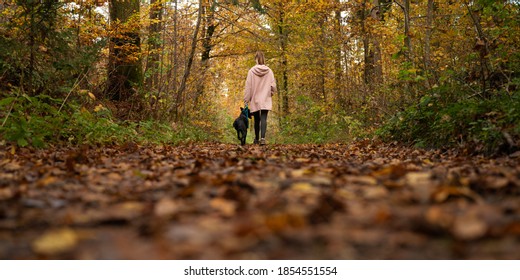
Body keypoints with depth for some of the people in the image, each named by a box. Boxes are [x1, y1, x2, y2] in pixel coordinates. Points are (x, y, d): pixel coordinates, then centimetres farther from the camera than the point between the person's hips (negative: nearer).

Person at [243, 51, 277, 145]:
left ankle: (257, 139, 24)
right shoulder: (269, 71, -1)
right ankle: (262, 138, -23)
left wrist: (246, 99, 2)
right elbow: (273, 85, 0)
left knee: (257, 120, 13)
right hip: (266, 99, 0)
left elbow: (248, 86, -3)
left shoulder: (252, 71, -4)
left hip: (255, 99, 0)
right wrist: (271, 93, 21)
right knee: (263, 119, -6)